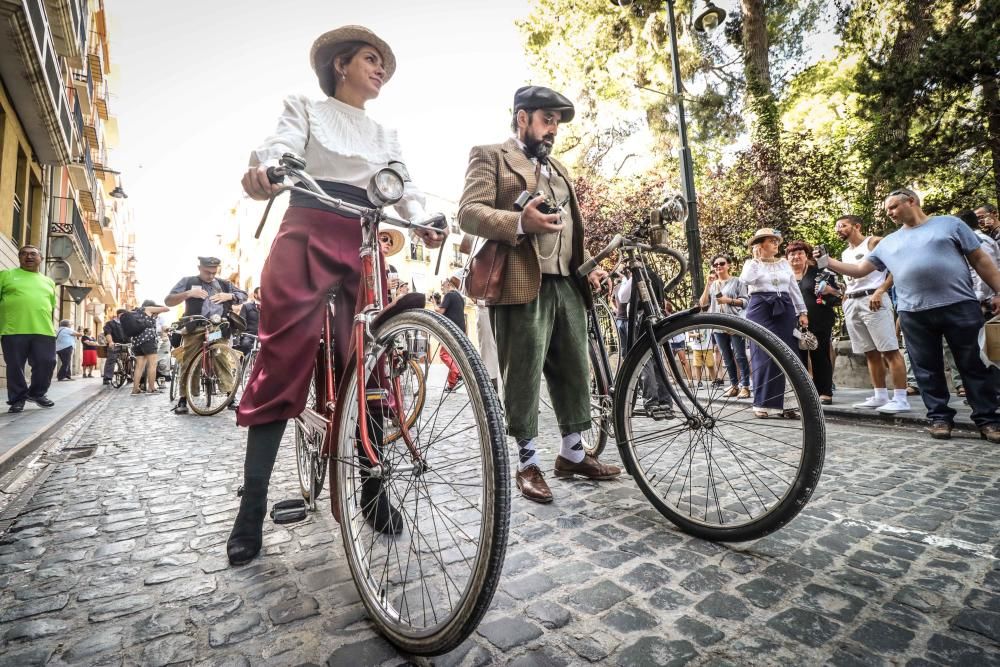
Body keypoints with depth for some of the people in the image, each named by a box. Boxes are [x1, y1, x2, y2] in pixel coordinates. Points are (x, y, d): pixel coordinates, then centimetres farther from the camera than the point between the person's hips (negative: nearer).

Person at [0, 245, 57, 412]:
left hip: (44, 331, 2)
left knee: (46, 363, 0)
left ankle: (36, 393, 19)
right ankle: (17, 399, 13)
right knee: (15, 366, 3)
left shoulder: (49, 282, 19)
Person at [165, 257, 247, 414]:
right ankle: (183, 400, 9)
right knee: (187, 365, -2)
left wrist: (228, 296, -3)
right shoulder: (187, 282, 10)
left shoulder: (224, 284, 17)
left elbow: (243, 295, 17)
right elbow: (168, 301, 5)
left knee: (226, 363, -6)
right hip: (194, 331, -1)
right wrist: (188, 293, -11)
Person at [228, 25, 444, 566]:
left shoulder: (387, 136, 24)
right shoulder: (305, 110, 15)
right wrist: (263, 169, -31)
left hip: (364, 248, 3)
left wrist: (422, 222, -15)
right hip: (307, 239, -3)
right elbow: (280, 147, -6)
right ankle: (251, 511, 1)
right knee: (281, 364, -8)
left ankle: (373, 490, 8)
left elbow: (405, 186, 8)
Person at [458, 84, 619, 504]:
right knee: (523, 378, -2)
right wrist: (520, 221, -24)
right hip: (522, 284, -7)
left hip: (567, 284, 7)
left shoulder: (558, 169, 29)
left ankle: (573, 454, 23)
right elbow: (469, 212, -7)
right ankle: (528, 464, 12)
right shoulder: (490, 156, 7)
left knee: (574, 373, 9)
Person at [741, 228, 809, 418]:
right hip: (761, 309, -4)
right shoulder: (752, 263, 5)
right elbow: (745, 280, -17)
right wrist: (756, 259, -7)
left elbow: (794, 288, 16)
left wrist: (802, 312, 10)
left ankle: (776, 402, 5)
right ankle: (763, 403, -3)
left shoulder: (784, 263, 16)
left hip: (785, 309, 4)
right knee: (764, 355, -8)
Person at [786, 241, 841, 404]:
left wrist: (829, 290, -15)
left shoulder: (819, 272, 4)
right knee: (799, 358, 4)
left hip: (819, 323, -2)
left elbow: (838, 292, 5)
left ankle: (825, 392, 8)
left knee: (820, 357, 1)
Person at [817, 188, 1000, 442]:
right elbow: (859, 270, 14)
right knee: (927, 370, 5)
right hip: (914, 314, 2)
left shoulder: (949, 224, 9)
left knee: (972, 365, 4)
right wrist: (828, 262, 1)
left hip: (959, 306, -2)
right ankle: (940, 417, 15)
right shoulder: (888, 243, 16)